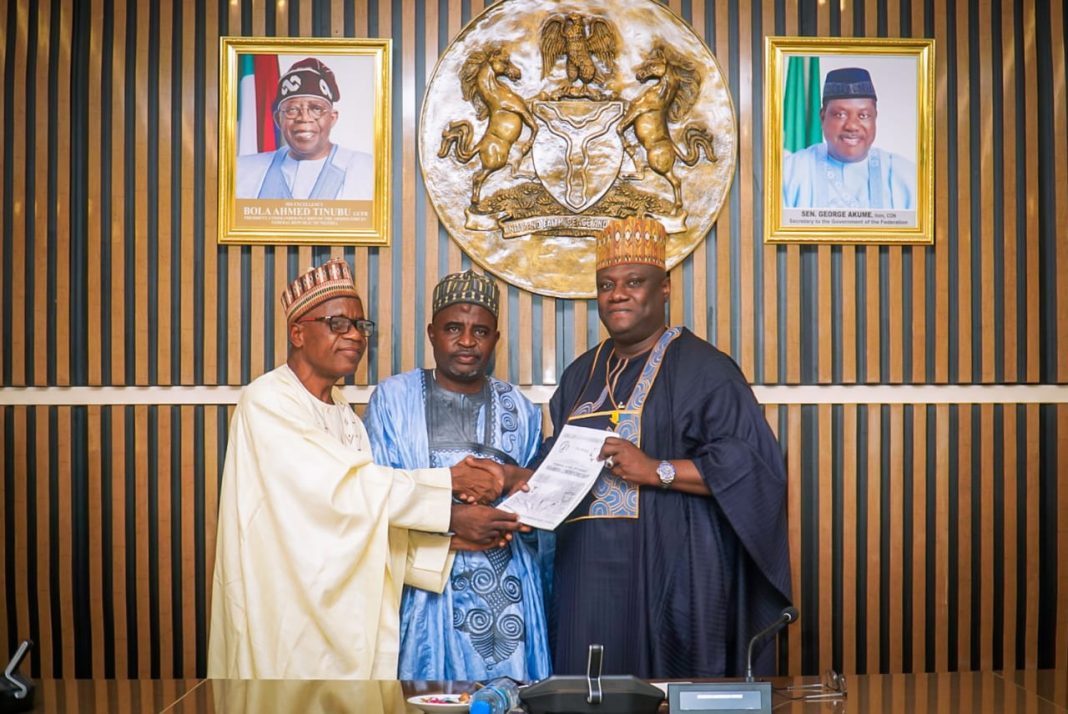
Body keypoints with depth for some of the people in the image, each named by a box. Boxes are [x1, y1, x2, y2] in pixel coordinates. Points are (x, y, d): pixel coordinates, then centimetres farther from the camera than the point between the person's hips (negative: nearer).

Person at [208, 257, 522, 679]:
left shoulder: (346, 417, 12)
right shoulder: (267, 401, -12)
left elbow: (375, 526, 5)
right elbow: (339, 488, -21)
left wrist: (450, 536, -9)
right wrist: (450, 481, -17)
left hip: (343, 618, 7)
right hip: (284, 620, -7)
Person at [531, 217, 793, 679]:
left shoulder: (702, 368, -4)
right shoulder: (581, 375, 17)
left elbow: (754, 463, -12)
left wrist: (658, 470, -20)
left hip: (669, 574, -5)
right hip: (588, 574, 6)